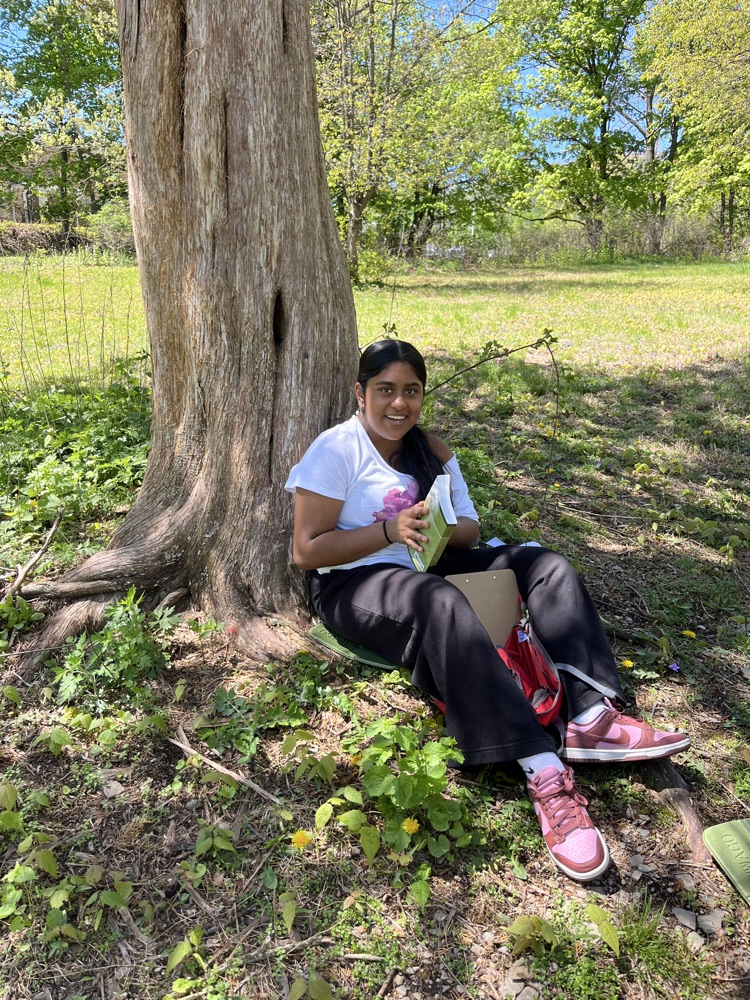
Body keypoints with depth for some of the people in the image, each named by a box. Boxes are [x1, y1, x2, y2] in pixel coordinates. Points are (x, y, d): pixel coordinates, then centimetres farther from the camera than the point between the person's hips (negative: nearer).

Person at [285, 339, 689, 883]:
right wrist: (391, 531, -22)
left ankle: (591, 719, -25)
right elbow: (306, 550, -14)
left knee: (546, 565, -10)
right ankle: (545, 775, -42)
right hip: (354, 584, -7)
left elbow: (469, 526, 9)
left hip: (427, 568, 7)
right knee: (442, 603, -39)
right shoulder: (337, 450, -9)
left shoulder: (432, 451, 12)